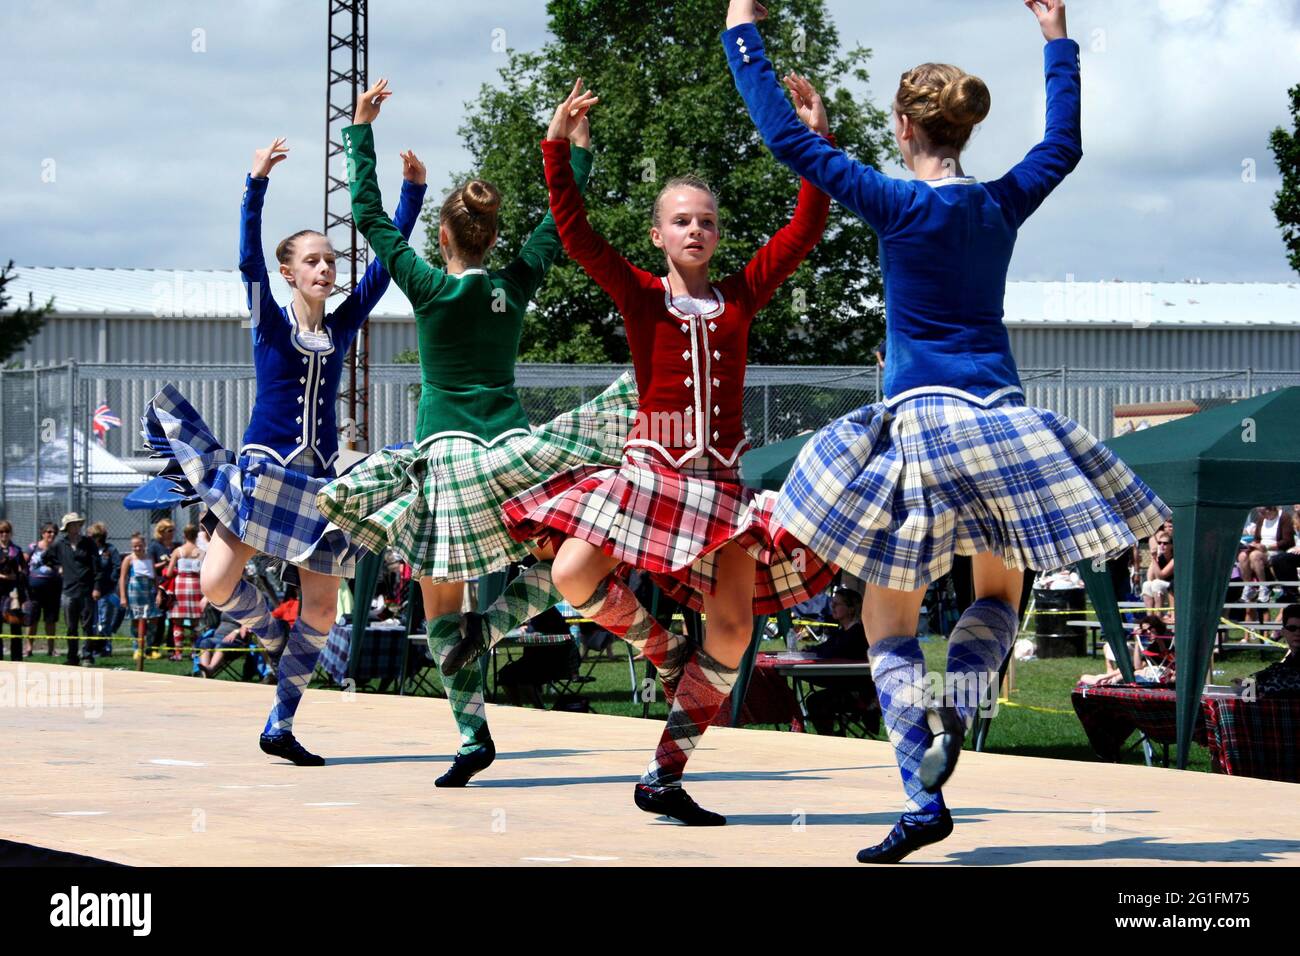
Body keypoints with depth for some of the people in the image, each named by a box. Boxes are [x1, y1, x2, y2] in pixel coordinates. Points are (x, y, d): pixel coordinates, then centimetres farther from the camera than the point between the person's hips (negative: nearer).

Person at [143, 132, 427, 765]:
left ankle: (280, 725, 11)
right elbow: (249, 259, -16)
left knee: (321, 608, -2)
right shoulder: (269, 322, -1)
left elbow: (386, 260, 4)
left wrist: (412, 190, -4)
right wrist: (257, 183, -30)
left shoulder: (343, 326, 8)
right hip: (263, 468, -3)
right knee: (217, 585, -18)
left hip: (319, 477, 3)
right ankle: (268, 632, 15)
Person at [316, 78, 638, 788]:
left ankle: (473, 734, -9)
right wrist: (578, 149, 27)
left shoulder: (427, 287, -4)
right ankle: (482, 629, -17)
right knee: (549, 574, 14)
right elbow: (559, 219, 18)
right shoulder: (515, 286, 4)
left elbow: (368, 215, 2)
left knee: (441, 605, 3)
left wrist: (361, 130, 8)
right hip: (510, 450, 2)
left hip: (445, 453, -2)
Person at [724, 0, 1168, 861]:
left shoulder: (900, 206, -8)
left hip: (918, 421, -4)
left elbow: (788, 139, -9)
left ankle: (924, 801, -10)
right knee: (1001, 587, 23)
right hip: (1005, 420, 4)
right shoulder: (1004, 206, 6)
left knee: (890, 621, 4)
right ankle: (954, 715, -7)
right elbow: (1064, 144, 26)